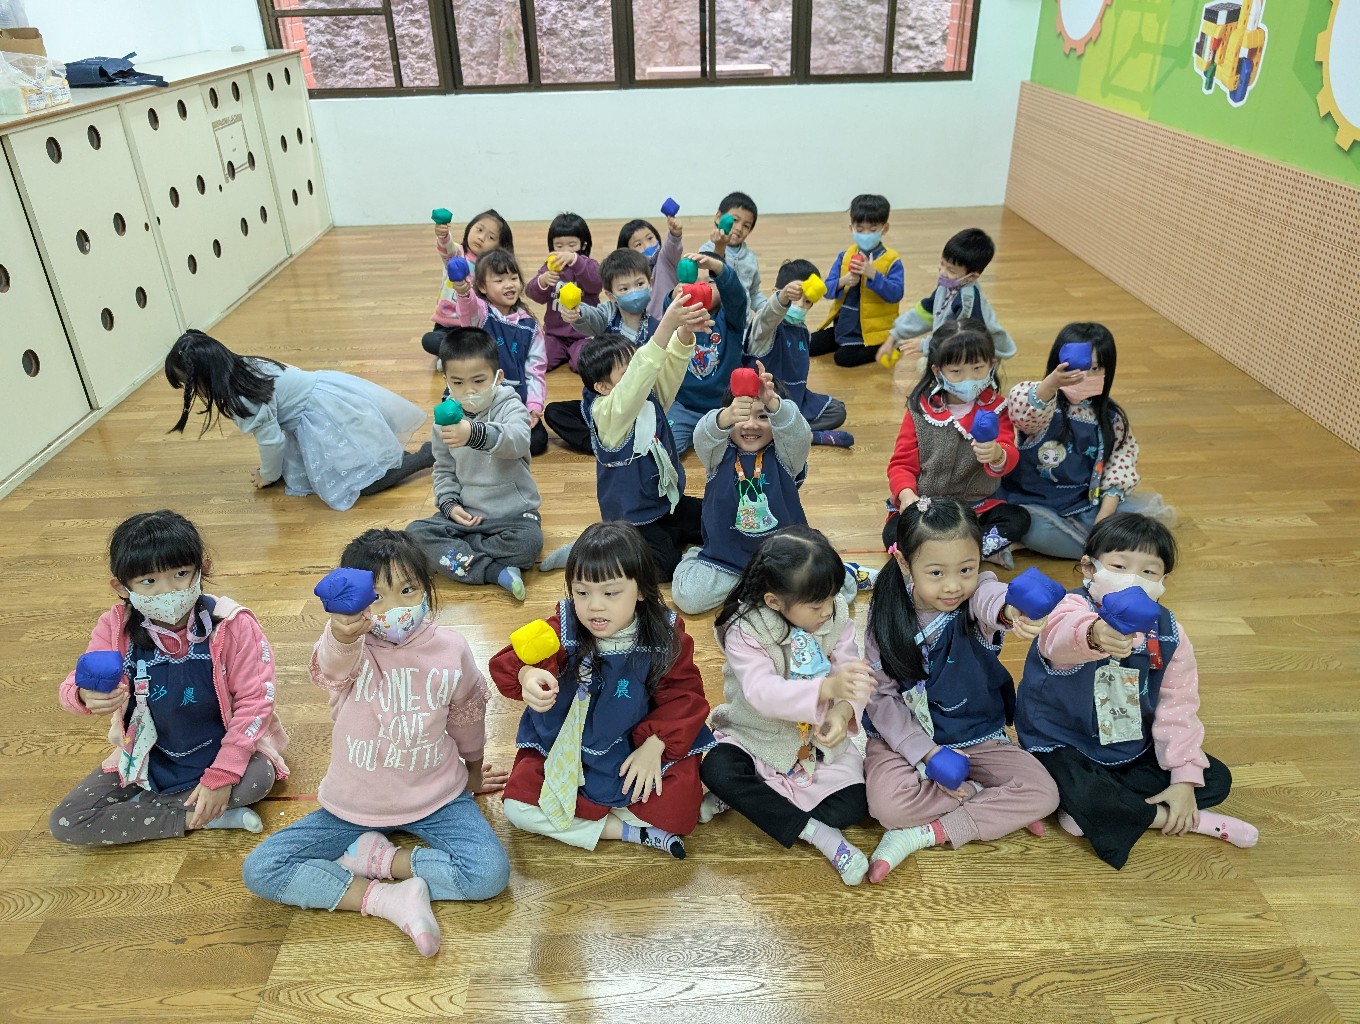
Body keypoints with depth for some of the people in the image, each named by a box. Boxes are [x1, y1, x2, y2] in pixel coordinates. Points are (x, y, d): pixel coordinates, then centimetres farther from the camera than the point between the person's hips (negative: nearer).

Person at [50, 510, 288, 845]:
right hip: (149, 757, 3)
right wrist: (86, 695, -41)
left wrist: (221, 776, -24)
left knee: (259, 777, -33)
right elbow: (73, 687, -13)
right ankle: (196, 817, -10)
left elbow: (254, 700, -20)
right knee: (65, 823, -10)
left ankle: (141, 805, -10)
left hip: (221, 750, -3)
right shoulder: (116, 629, -13)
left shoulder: (231, 625, -22)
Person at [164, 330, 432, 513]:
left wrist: (268, 475, 6)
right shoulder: (245, 366, 5)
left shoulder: (244, 399, -23)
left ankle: (429, 455, -7)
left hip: (324, 413, -10)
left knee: (364, 482, -12)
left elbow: (272, 440, -15)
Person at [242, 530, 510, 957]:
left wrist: (473, 772, 23)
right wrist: (342, 633, -72)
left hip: (435, 799, 0)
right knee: (258, 871, -14)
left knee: (490, 873, -24)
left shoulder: (450, 649, -13)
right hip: (353, 806, 1)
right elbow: (334, 661, -47)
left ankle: (378, 857, -5)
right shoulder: (347, 648, -19)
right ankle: (387, 899, -18)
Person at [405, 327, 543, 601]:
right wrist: (449, 503, -5)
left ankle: (454, 553, -13)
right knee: (414, 534, -17)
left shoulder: (510, 408, -12)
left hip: (512, 512, -4)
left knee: (529, 540, -33)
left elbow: (517, 441, -36)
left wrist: (474, 433, -56)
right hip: (465, 513, 4)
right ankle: (495, 572, -24)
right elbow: (444, 469, 14)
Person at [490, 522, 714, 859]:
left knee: (677, 804, -24)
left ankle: (581, 812, -6)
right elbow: (508, 662, -32)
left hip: (635, 750, -1)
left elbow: (683, 694, -9)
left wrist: (655, 745, -23)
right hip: (564, 750, 1)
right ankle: (630, 831, -12)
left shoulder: (666, 636, -14)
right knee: (517, 808, -18)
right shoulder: (563, 629, -17)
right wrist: (528, 674, -57)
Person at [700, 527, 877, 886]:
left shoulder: (837, 618, -10)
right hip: (758, 736, -3)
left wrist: (843, 710, -40)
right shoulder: (745, 631, -23)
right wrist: (827, 687, -54)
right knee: (716, 770, -30)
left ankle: (744, 799, -5)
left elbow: (851, 678, -15)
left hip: (820, 737, 3)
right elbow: (762, 693, -37)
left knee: (852, 807, -15)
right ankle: (818, 833, -23)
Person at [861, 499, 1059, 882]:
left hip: (978, 736, 2)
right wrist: (925, 751, -21)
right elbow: (880, 695, -10)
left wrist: (1011, 610, -70)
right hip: (906, 737, -1)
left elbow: (991, 598, -44)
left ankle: (925, 833, -13)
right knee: (889, 805, -29)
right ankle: (992, 801, -7)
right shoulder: (887, 615, -15)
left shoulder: (976, 596, -17)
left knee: (1043, 792, -16)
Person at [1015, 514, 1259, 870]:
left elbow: (1178, 708, -1)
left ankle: (1096, 812, -11)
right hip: (1064, 745, -6)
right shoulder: (1075, 609, -24)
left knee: (1216, 779, -1)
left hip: (1134, 748, 7)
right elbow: (1060, 637, -51)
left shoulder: (1169, 634, -6)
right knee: (1083, 796, -34)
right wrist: (1094, 635, -75)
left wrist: (1185, 778, -7)